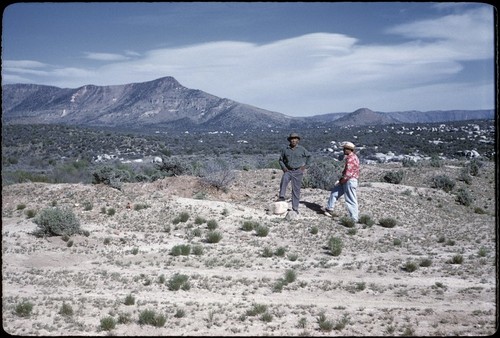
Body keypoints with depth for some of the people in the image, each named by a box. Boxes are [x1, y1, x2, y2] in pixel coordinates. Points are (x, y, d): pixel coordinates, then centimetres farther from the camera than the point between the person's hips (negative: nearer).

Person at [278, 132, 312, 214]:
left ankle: (295, 208, 7)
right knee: (284, 180, -33)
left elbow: (309, 156, 14)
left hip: (298, 172, 0)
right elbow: (281, 160, 14)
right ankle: (281, 197, -26)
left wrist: (306, 166, 5)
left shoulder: (301, 149, -1)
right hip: (288, 171, 0)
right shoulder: (285, 149, 1)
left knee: (296, 189, 0)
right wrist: (283, 167, -1)